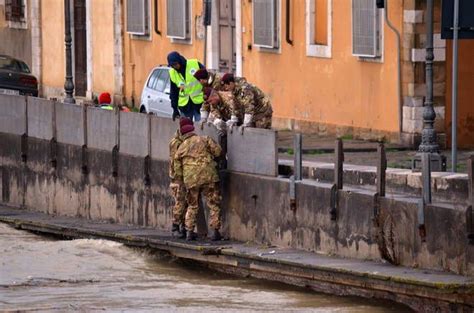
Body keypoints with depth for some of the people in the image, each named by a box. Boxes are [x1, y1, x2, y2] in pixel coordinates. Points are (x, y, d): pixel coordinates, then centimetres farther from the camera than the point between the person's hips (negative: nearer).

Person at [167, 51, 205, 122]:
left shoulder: (195, 64, -8)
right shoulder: (172, 73, 4)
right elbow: (173, 92, 11)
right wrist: (175, 109, 8)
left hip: (199, 103, -3)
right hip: (184, 105, 3)